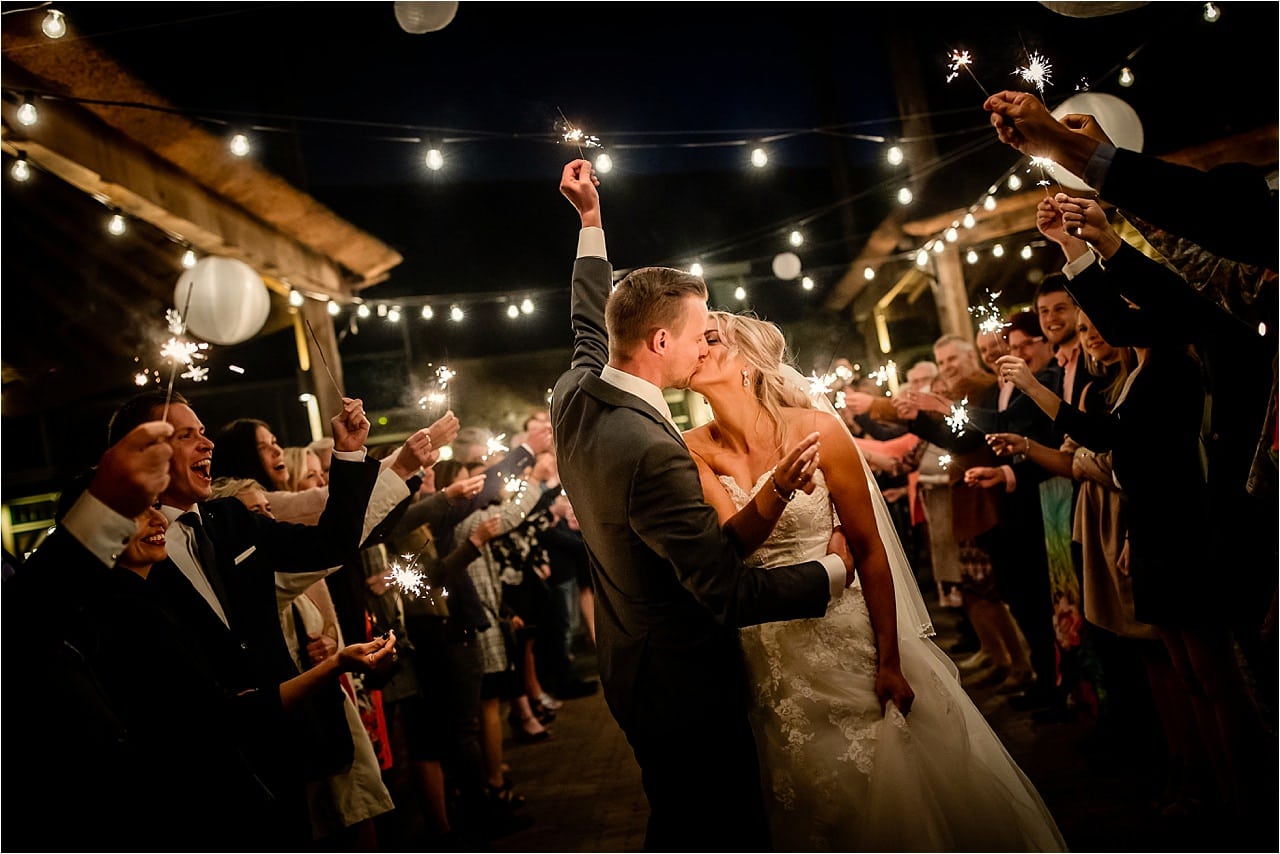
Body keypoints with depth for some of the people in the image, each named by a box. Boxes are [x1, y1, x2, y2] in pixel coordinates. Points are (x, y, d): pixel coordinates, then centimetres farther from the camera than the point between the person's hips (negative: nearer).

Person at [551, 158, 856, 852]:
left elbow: (591, 327, 22)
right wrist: (835, 571, -11)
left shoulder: (574, 397, -3)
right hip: (685, 688, -9)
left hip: (630, 663, 10)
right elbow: (731, 594, -26)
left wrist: (590, 218, 27)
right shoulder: (652, 453, -30)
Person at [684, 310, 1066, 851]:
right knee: (811, 807, 16)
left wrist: (890, 661, -8)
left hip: (847, 641, -1)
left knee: (898, 795, 8)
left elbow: (868, 549, -6)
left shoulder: (815, 429, -10)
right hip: (767, 660, 2)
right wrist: (777, 486, -37)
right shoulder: (694, 451, -5)